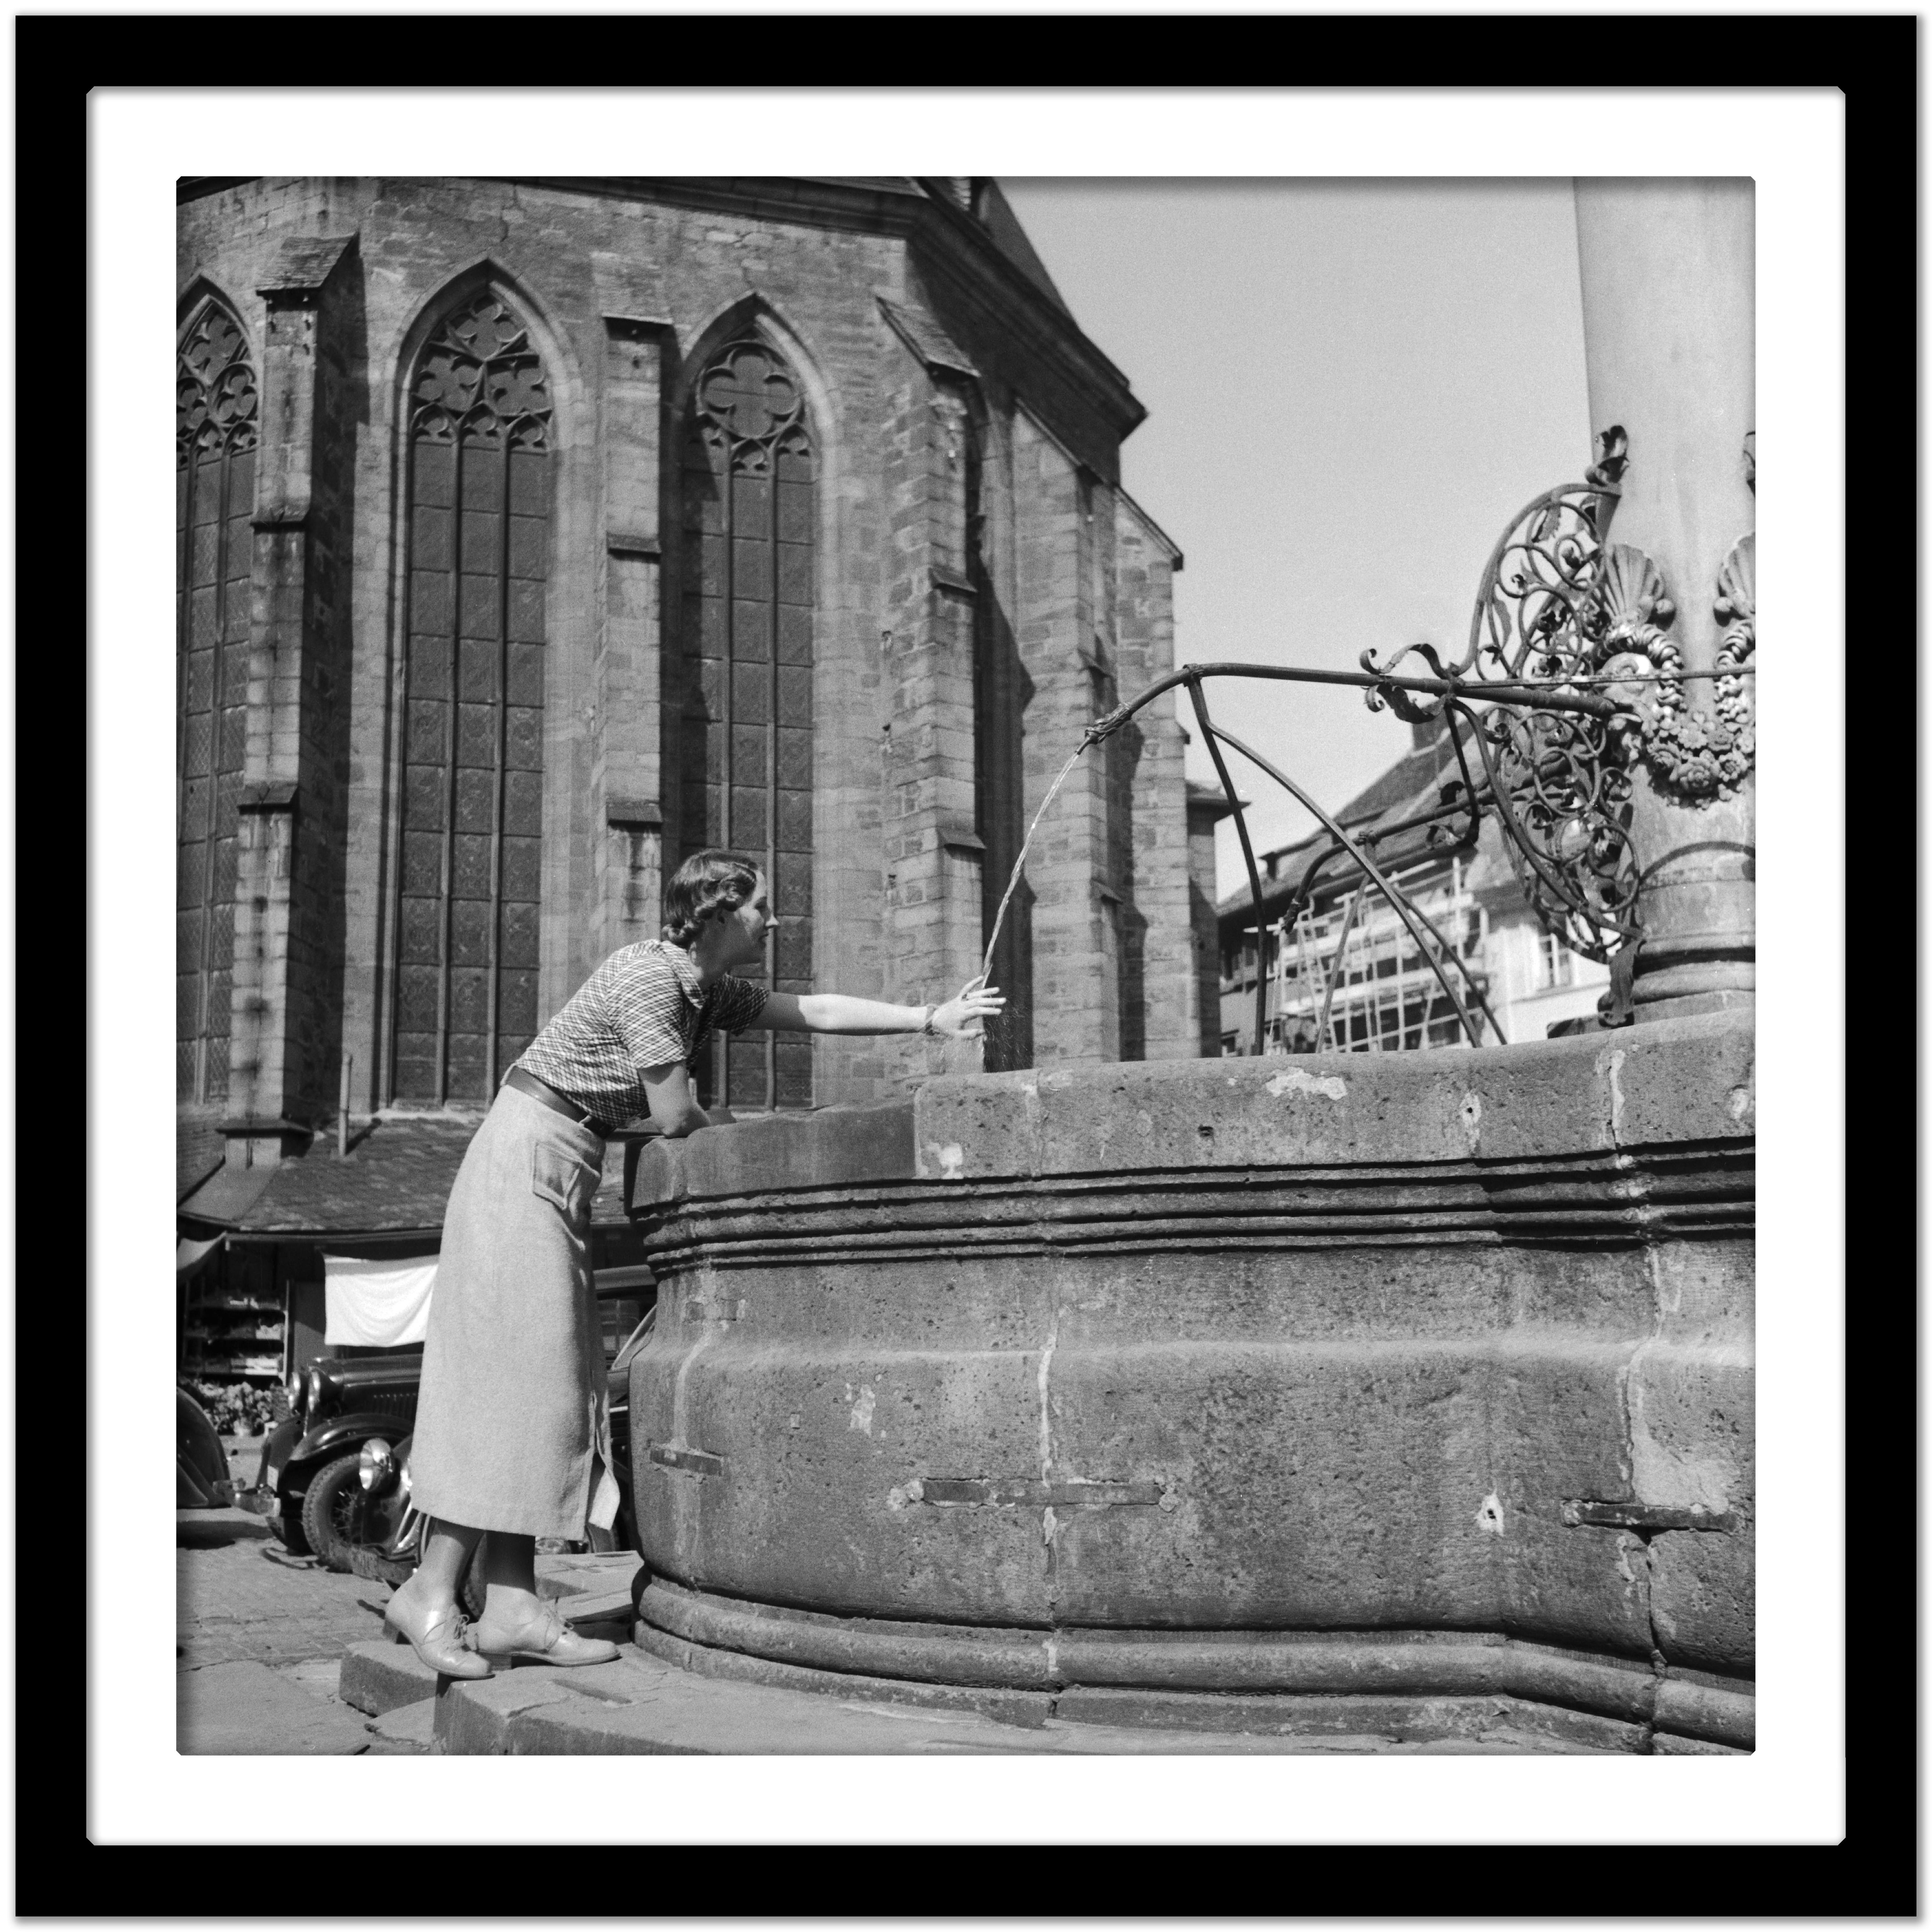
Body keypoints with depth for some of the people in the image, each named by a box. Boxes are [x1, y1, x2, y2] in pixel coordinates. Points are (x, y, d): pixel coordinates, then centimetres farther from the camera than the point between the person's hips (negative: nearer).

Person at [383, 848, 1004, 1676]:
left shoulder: (710, 990, 12)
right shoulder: (647, 973, -16)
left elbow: (814, 1010, 16)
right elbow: (674, 1116, -17)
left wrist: (932, 1017, 16)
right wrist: (719, 1121, 5)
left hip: (564, 1173, 9)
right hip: (527, 1158, -9)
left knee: (547, 1379, 4)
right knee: (506, 1373, -10)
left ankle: (511, 1607, 4)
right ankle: (431, 1591, -4)